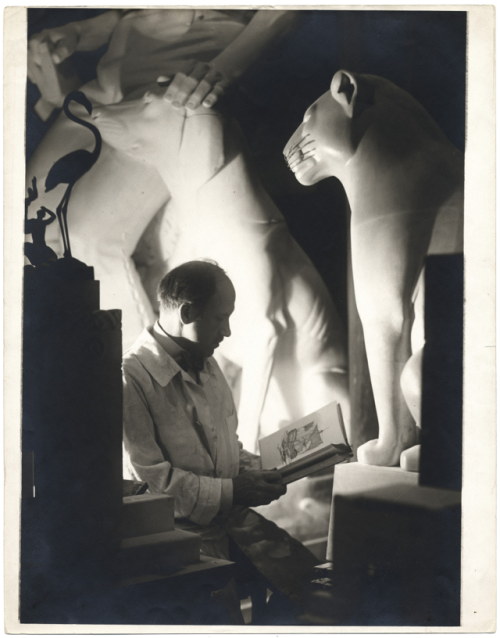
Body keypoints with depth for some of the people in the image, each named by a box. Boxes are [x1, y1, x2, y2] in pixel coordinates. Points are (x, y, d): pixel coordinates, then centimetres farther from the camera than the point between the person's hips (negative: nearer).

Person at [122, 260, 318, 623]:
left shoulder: (207, 366, 15)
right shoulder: (133, 378, -13)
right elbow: (149, 478, -18)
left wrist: (258, 471, 4)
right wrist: (232, 491, -15)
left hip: (231, 518, 7)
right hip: (179, 531, -7)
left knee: (312, 576, -11)